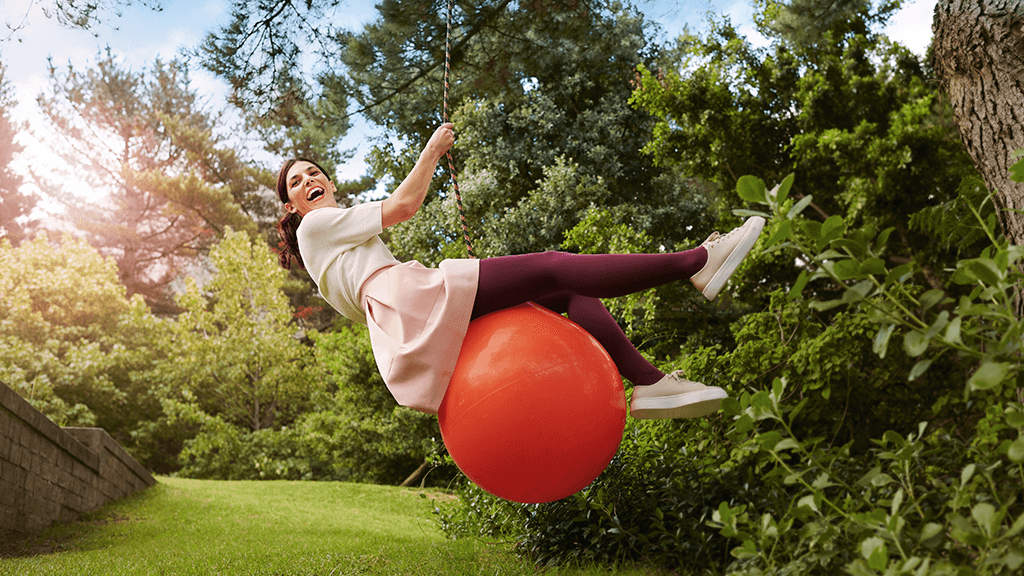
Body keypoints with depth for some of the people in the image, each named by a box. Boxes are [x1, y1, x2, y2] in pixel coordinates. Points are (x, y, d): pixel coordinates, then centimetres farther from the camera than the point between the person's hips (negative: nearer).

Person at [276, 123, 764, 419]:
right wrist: (432, 150, 15)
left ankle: (649, 384, -17)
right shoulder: (315, 225, 14)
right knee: (551, 267, -18)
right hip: (410, 297, -9)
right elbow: (401, 206, 6)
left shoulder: (345, 241, 39)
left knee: (569, 292, -2)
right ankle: (695, 262, -24)